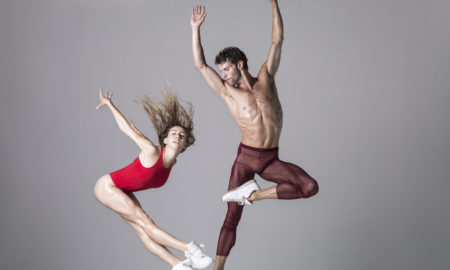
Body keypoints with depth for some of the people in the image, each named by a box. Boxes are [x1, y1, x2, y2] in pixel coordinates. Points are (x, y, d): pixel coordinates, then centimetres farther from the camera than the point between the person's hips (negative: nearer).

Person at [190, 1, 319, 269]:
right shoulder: (228, 92, 4)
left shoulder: (266, 78, 7)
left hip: (271, 160, 1)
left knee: (311, 187, -20)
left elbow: (277, 40, 8)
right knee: (232, 217, -3)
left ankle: (253, 194, -9)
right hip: (245, 158, -1)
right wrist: (196, 28, -1)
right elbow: (200, 65, 1)